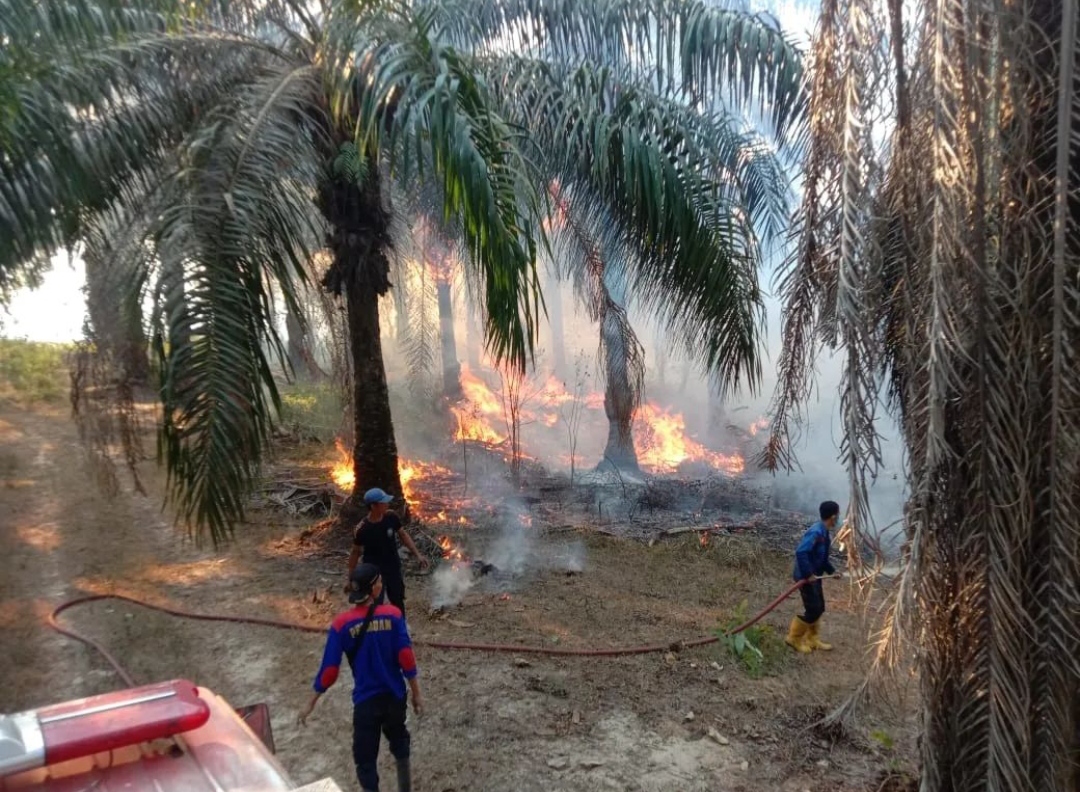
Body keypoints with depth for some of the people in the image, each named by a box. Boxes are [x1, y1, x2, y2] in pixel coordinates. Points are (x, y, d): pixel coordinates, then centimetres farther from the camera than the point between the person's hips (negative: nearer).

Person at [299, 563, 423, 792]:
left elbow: (330, 668, -10)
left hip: (365, 700, -2)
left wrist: (311, 703, 2)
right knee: (399, 740, 27)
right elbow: (405, 656, -13)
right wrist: (416, 693, -4)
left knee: (365, 758, 12)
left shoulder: (342, 624, -13)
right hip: (395, 695, 2)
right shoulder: (392, 615, -13)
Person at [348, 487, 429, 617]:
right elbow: (355, 553, -10)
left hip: (393, 568, 4)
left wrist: (417, 555, -4)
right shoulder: (362, 529, -24)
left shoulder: (391, 517, -15)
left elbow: (403, 535, 0)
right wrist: (351, 579, -4)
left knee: (398, 601, 20)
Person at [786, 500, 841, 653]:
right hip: (807, 577, -10)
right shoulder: (816, 532, -25)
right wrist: (807, 574, -29)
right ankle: (794, 638, 11)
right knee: (813, 610, -3)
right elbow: (801, 552, -34)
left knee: (819, 608, 16)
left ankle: (812, 640, 29)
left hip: (815, 576, 10)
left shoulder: (824, 532, 7)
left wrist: (831, 571, 15)